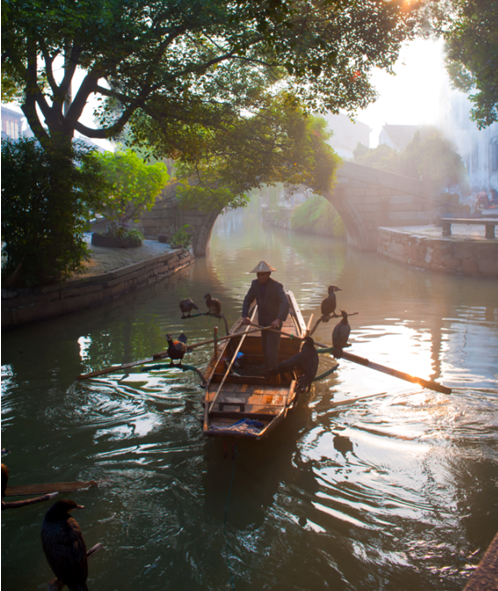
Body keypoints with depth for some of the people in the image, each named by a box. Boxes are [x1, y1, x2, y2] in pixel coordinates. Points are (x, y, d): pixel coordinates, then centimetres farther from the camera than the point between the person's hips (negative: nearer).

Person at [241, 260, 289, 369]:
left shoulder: (277, 286, -22)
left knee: (272, 349, -8)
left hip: (274, 322, -6)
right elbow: (247, 300, -1)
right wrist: (245, 315, -16)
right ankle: (267, 369, 35)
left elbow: (285, 304, -32)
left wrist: (278, 319, -44)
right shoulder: (255, 284, -5)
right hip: (262, 321, 6)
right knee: (265, 348, 19)